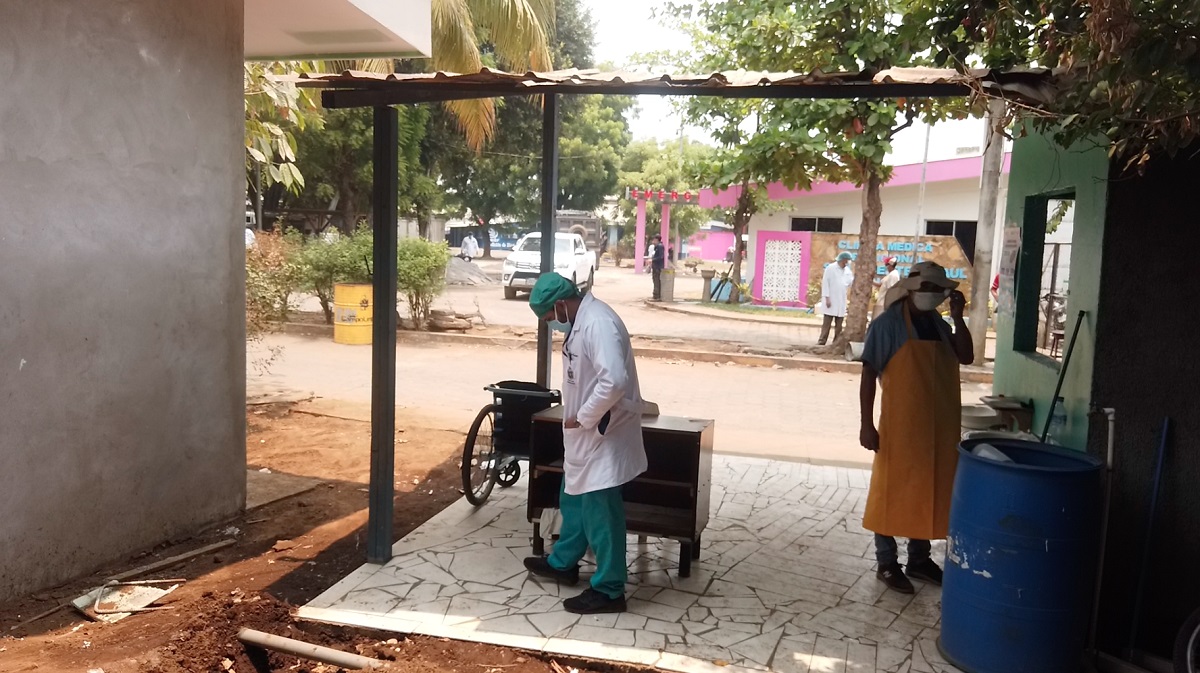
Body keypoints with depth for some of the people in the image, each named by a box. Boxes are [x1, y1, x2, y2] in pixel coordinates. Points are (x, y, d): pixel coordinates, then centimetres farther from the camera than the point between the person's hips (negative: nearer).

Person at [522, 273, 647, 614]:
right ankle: (563, 562, 41)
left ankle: (608, 590, 11)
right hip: (585, 434, 11)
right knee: (574, 498, 23)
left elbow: (614, 380, -34)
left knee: (601, 511, -1)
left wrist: (583, 418, -22)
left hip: (603, 435, -11)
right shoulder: (581, 321, 9)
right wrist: (579, 418, 12)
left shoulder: (598, 323, -24)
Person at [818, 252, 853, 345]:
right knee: (827, 323, -5)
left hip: (841, 302, 6)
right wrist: (827, 298, -15)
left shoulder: (847, 271, 11)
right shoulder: (830, 268, -6)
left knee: (839, 324, 6)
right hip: (831, 300, -5)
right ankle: (821, 342, -2)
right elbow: (825, 283, -9)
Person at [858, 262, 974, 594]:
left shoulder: (939, 323, 10)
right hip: (900, 425, -7)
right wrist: (867, 424, -15)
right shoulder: (888, 324, -10)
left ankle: (919, 559, 29)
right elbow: (868, 375, -11)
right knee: (891, 491, 3)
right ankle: (887, 563, 14)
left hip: (939, 426, 7)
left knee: (929, 492, 14)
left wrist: (958, 318, -4)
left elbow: (966, 357, 4)